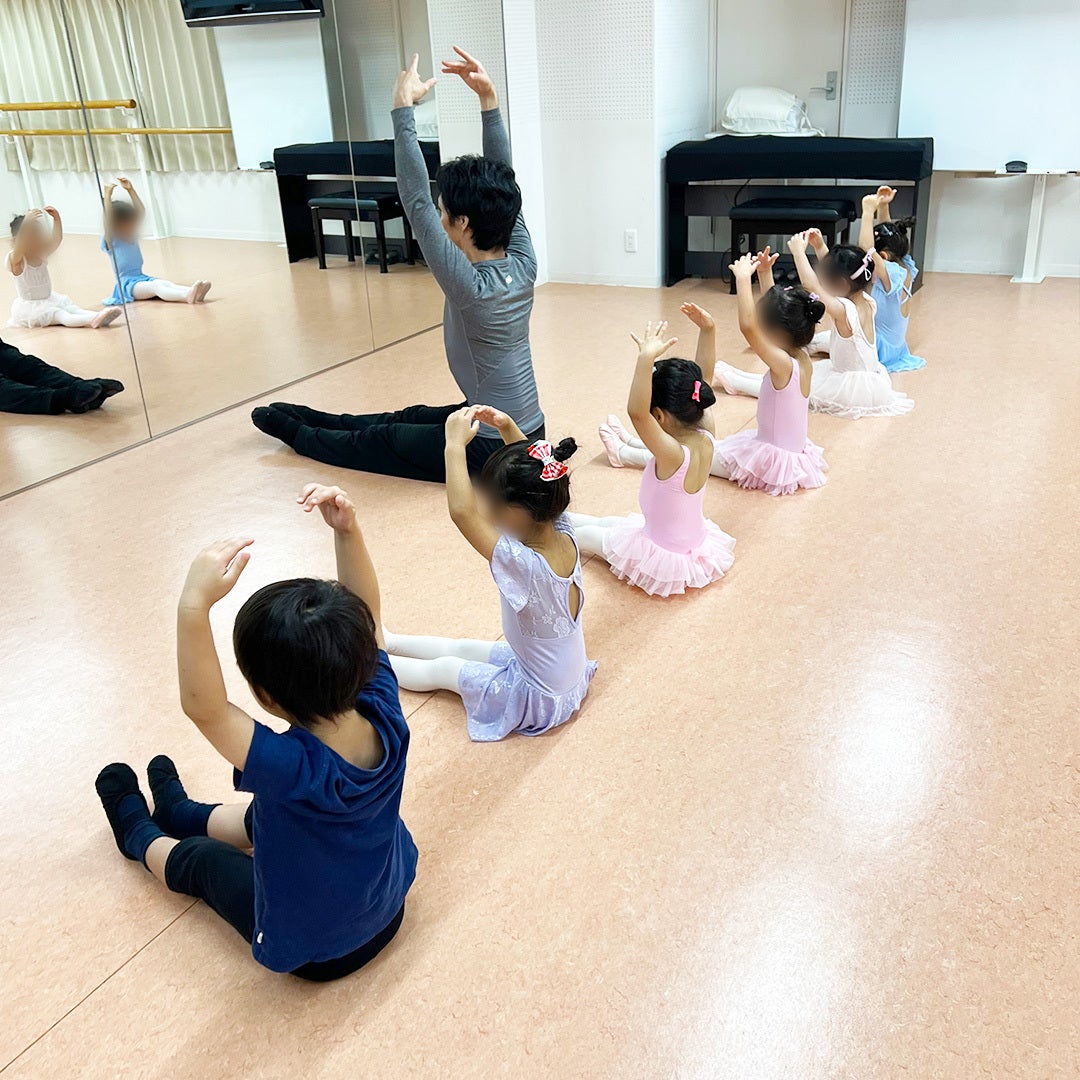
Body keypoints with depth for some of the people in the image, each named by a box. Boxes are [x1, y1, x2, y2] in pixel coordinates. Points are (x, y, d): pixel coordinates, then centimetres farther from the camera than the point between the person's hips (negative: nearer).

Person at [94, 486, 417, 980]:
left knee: (201, 860, 21)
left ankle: (140, 834, 52)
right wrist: (347, 530, -27)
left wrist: (195, 603, -52)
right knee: (268, 817, 28)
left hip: (313, 952, -5)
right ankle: (180, 813, 56)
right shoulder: (384, 717, -26)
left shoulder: (291, 767, -41)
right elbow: (362, 618, -16)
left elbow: (203, 707, -39)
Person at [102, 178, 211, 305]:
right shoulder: (110, 241, -2)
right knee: (155, 285, -34)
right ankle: (188, 296, -65)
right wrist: (107, 195, -27)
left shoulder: (132, 236, 15)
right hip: (127, 283, -6)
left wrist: (130, 189, -2)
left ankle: (194, 294, -58)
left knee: (165, 283, -27)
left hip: (142, 278, 6)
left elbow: (141, 212, 6)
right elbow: (108, 219, -21)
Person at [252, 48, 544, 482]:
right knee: (408, 418, 26)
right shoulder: (524, 265, -7)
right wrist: (489, 97, -3)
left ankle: (298, 434, 40)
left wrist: (403, 110, -21)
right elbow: (502, 179, 0)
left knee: (381, 441, 16)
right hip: (528, 431, 8)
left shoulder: (471, 288, -27)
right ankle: (308, 419, 47)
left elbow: (416, 203, -26)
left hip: (493, 449, -8)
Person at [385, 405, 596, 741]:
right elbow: (536, 478, -1)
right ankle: (389, 642, 41)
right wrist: (507, 427, -10)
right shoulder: (565, 536, -16)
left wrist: (455, 445, -36)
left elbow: (462, 511, -45)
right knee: (463, 648, 21)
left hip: (540, 699, -7)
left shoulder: (524, 564, -38)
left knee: (444, 668, 12)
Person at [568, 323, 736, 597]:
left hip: (666, 559, -7)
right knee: (608, 523, 27)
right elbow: (700, 379, -5)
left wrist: (646, 358, -57)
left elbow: (636, 412, -53)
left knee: (588, 534, 16)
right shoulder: (706, 440, -15)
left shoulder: (673, 454, -35)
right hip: (697, 543, 7)